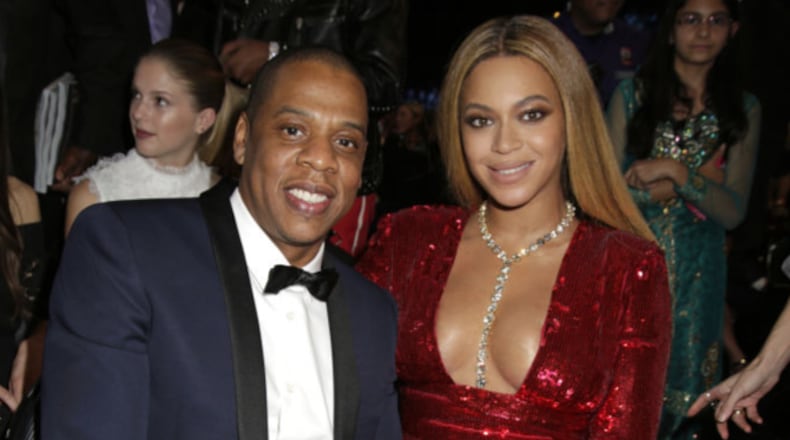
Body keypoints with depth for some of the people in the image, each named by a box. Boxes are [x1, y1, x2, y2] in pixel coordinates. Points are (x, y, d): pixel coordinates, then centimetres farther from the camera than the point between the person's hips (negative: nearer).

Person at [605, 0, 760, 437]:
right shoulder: (632, 94, -3)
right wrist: (696, 181, -13)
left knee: (682, 386, 12)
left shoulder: (743, 109, 1)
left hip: (697, 274, 1)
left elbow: (733, 212, -5)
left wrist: (675, 171, -17)